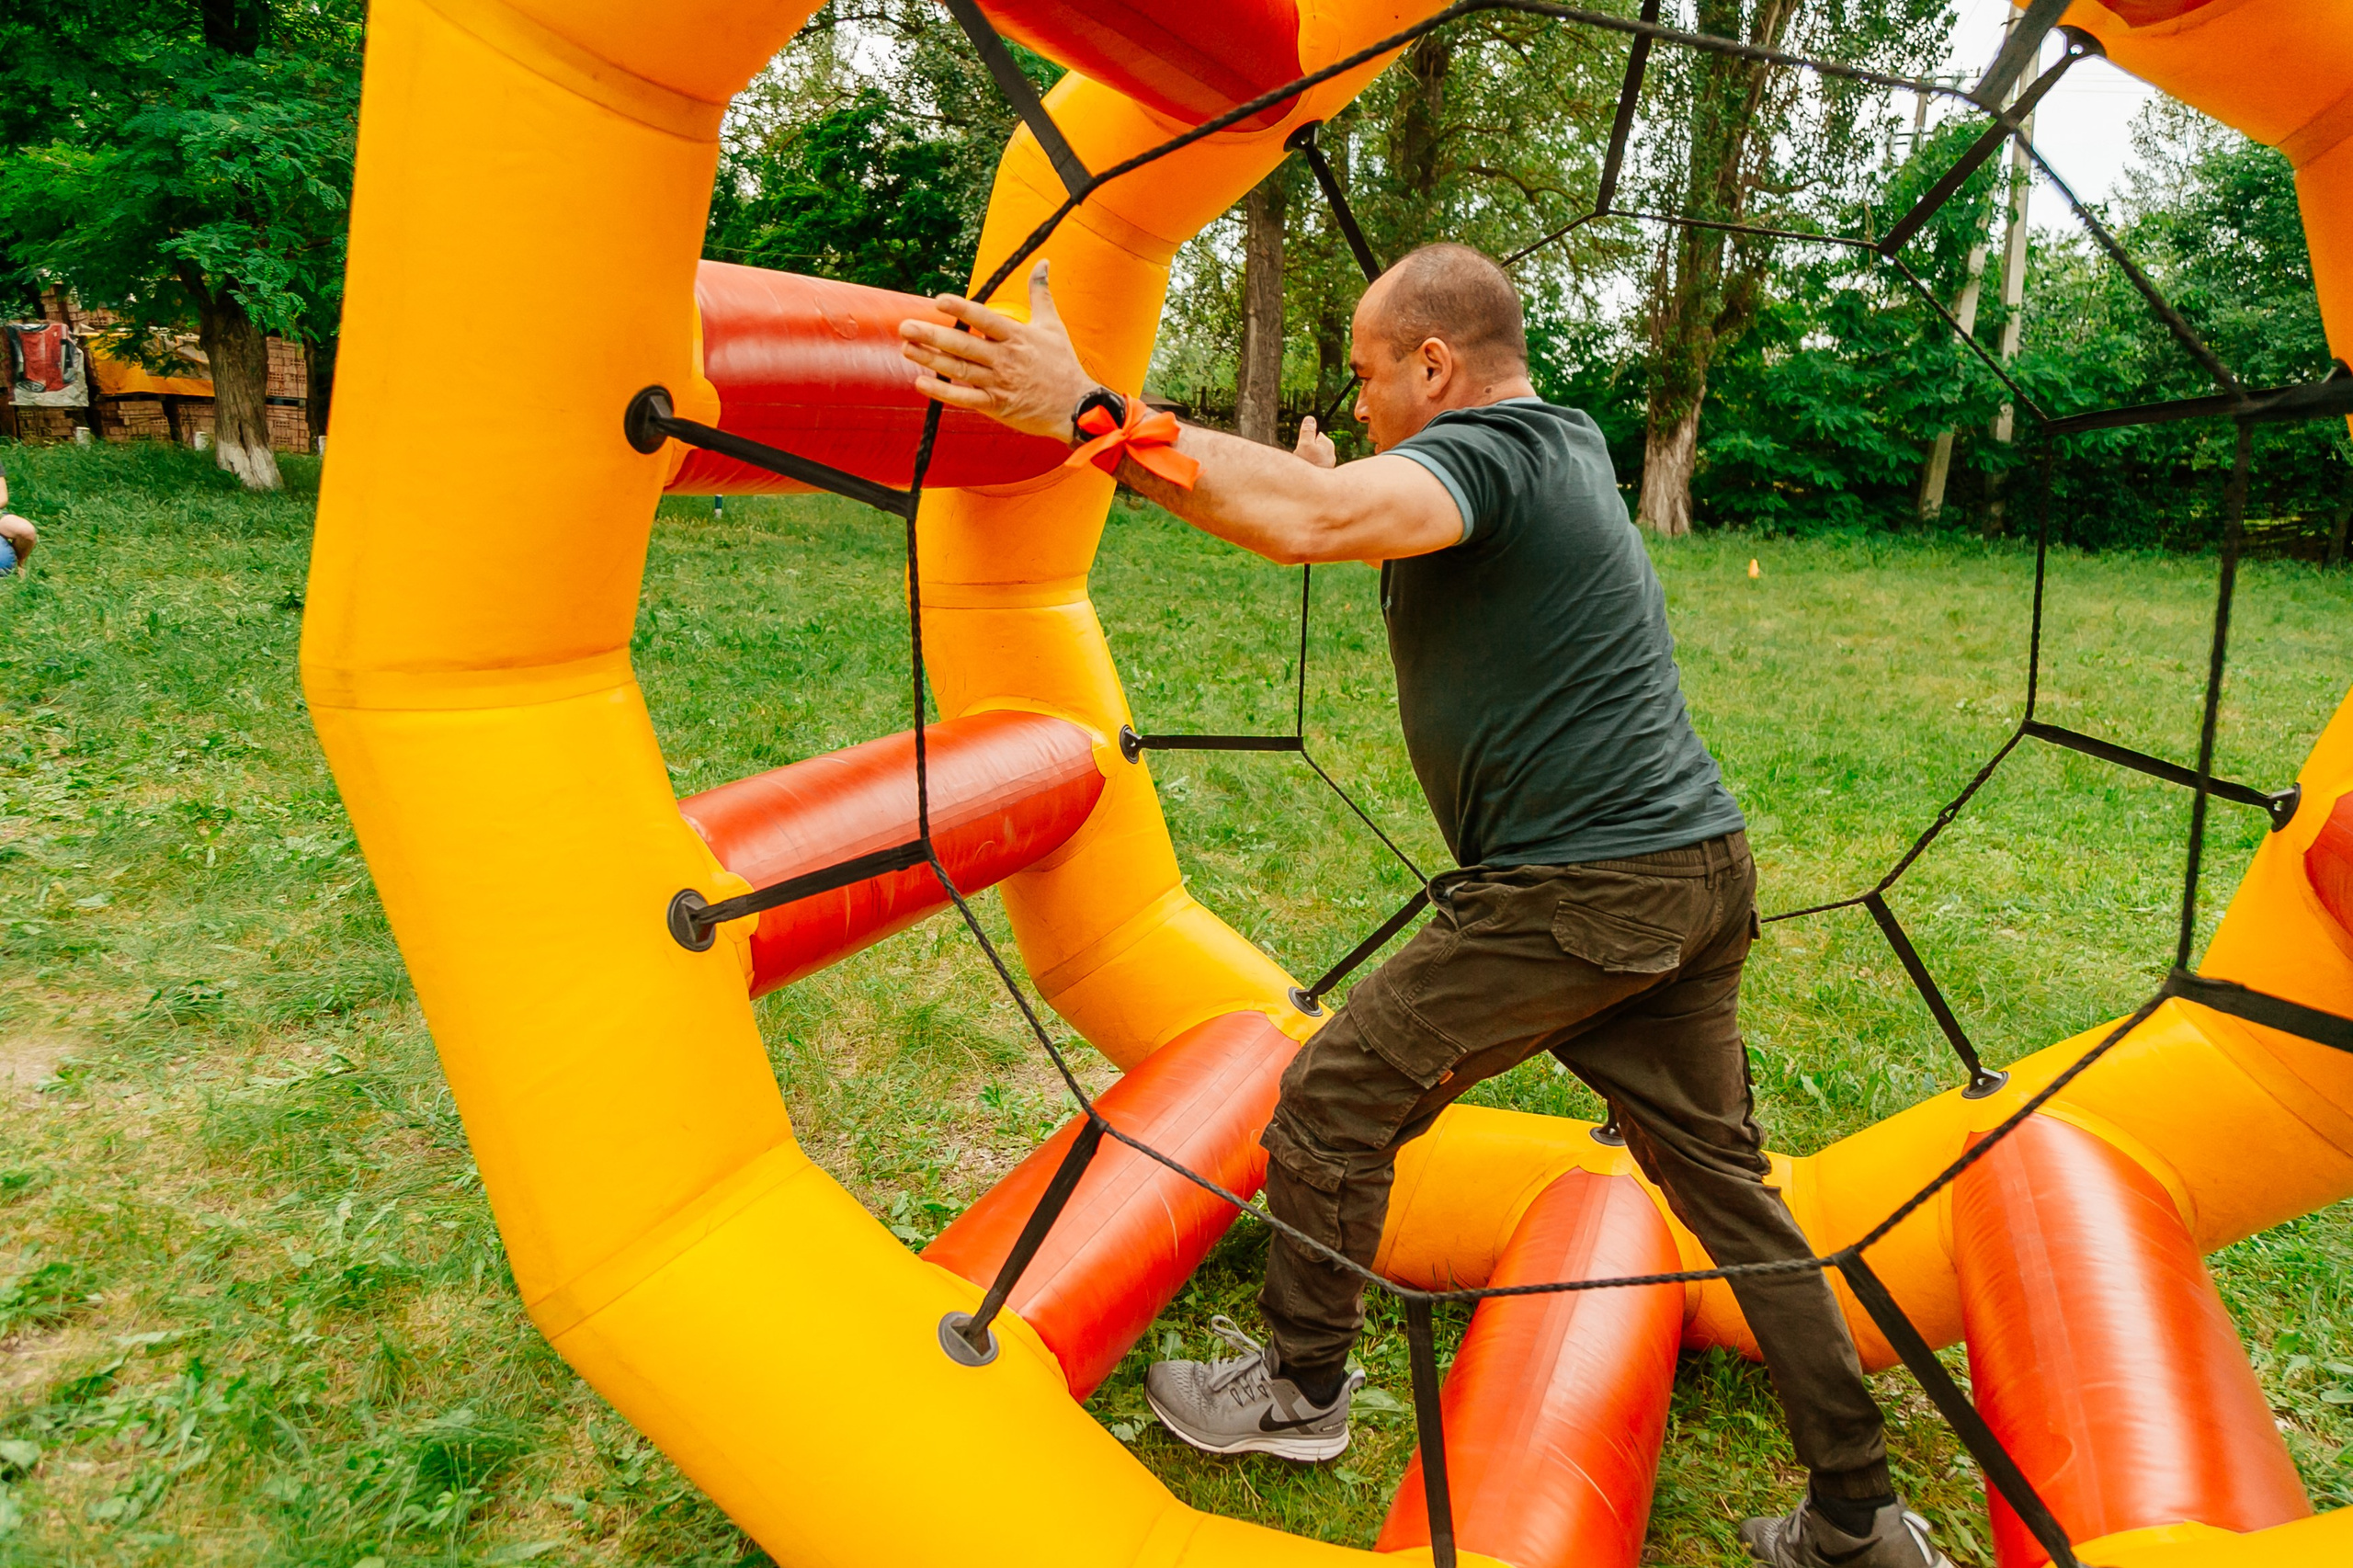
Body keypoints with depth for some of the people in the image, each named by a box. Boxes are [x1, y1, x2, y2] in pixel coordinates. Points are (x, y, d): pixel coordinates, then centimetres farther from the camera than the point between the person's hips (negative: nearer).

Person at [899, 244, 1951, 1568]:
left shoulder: (1486, 448, -12)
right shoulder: (1566, 443, 18)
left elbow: (1310, 520, -33)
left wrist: (1085, 410, -32)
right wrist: (1334, 492, 28)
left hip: (1579, 896, -10)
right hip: (1702, 871, 10)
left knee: (1334, 1102, 5)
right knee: (1727, 1183, 17)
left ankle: (1301, 1391, 25)